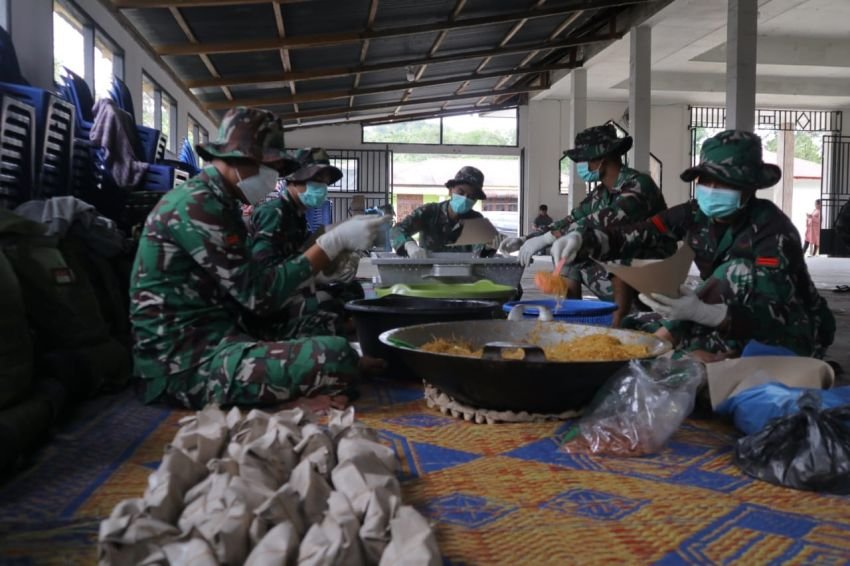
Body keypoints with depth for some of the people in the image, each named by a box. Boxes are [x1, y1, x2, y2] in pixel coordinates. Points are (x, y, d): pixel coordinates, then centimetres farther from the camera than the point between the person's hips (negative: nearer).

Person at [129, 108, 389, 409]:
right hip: (188, 361, -11)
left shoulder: (217, 203, 16)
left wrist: (326, 254, 8)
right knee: (338, 357, -26)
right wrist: (334, 241, -15)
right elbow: (259, 293, -19)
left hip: (215, 340, 11)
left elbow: (247, 283, 12)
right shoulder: (196, 204, -15)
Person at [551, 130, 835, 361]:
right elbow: (630, 236, -15)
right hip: (727, 326, 5)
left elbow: (773, 313, -36)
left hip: (790, 333, -4)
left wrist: (702, 312, -54)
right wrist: (581, 238, -36)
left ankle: (665, 342, -22)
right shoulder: (696, 215, -9)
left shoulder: (772, 227, -25)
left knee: (736, 270, -31)